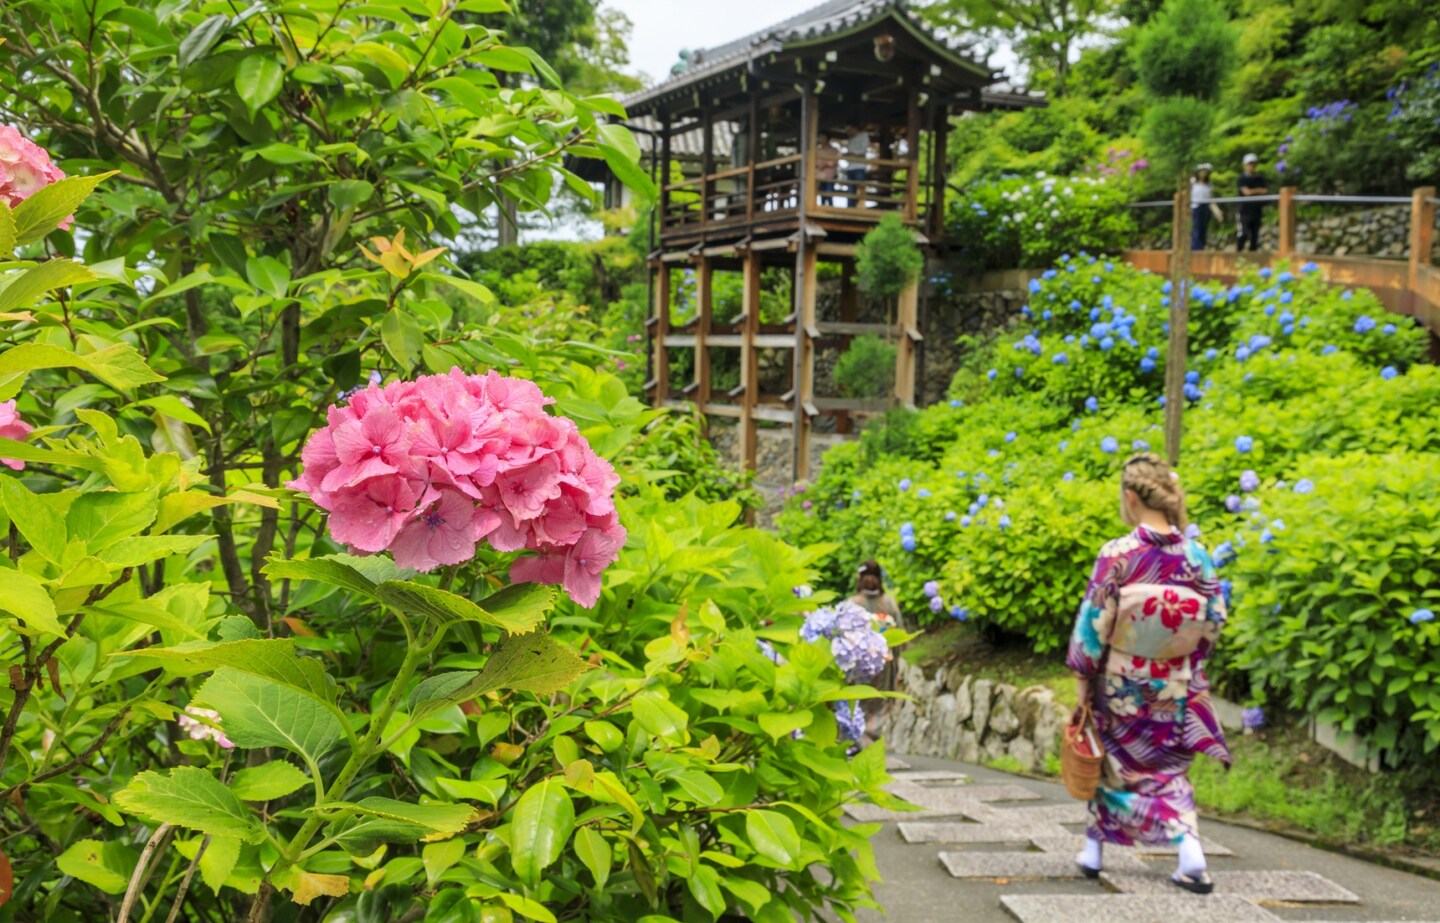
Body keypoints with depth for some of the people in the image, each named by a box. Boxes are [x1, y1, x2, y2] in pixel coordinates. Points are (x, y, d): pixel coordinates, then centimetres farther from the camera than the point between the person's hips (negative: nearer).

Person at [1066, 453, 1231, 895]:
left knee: (1114, 759, 16)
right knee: (1167, 767, 16)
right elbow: (1214, 620, 2)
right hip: (1175, 686, 3)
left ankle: (1094, 851, 21)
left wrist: (1083, 678, -3)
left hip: (1121, 683, -3)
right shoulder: (1196, 556, -5)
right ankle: (1189, 847, -1)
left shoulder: (1117, 555, -16)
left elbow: (1093, 624, -13)